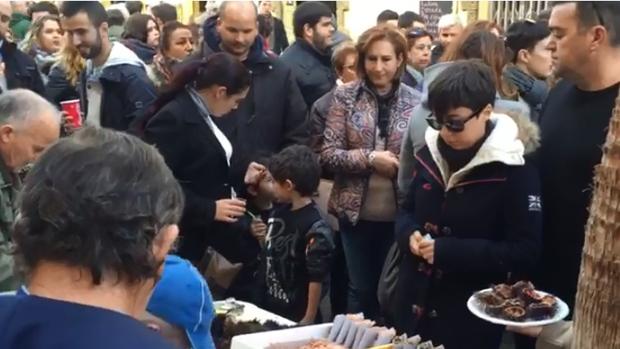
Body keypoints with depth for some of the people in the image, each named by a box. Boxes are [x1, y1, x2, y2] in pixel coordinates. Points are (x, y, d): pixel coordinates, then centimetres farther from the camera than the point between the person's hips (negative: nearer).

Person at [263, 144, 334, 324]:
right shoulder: (279, 212, 1)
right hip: (270, 308, 7)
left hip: (296, 316, -7)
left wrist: (309, 319, -16)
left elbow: (317, 279, -19)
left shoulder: (315, 229, -22)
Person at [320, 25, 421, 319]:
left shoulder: (415, 102, -1)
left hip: (399, 214, 1)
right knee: (361, 289, 13)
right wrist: (370, 158, -19)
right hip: (357, 212, 0)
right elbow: (328, 154, -7)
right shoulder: (345, 95, -2)